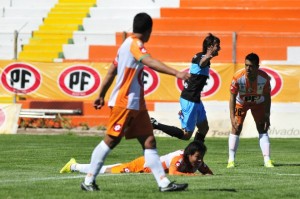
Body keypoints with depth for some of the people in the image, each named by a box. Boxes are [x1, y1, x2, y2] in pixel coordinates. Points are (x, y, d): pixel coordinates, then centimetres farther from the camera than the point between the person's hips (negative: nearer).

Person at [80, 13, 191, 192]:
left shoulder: (128, 44, 15)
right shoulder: (134, 44, -14)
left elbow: (111, 71, 21)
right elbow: (150, 62, -33)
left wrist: (102, 95, 27)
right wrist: (176, 73, -43)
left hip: (137, 105, 9)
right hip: (124, 103, -9)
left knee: (149, 141, 1)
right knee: (111, 140, -3)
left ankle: (164, 182, -4)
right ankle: (89, 180, 6)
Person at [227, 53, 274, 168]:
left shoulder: (264, 78, -29)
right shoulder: (238, 77, -32)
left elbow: (267, 97, -14)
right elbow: (232, 97, -23)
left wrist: (267, 115, -16)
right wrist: (232, 117, -28)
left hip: (258, 103, 1)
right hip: (241, 102, -1)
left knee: (262, 128, -7)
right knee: (236, 128, -9)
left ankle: (267, 160, -8)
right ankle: (231, 160, -2)